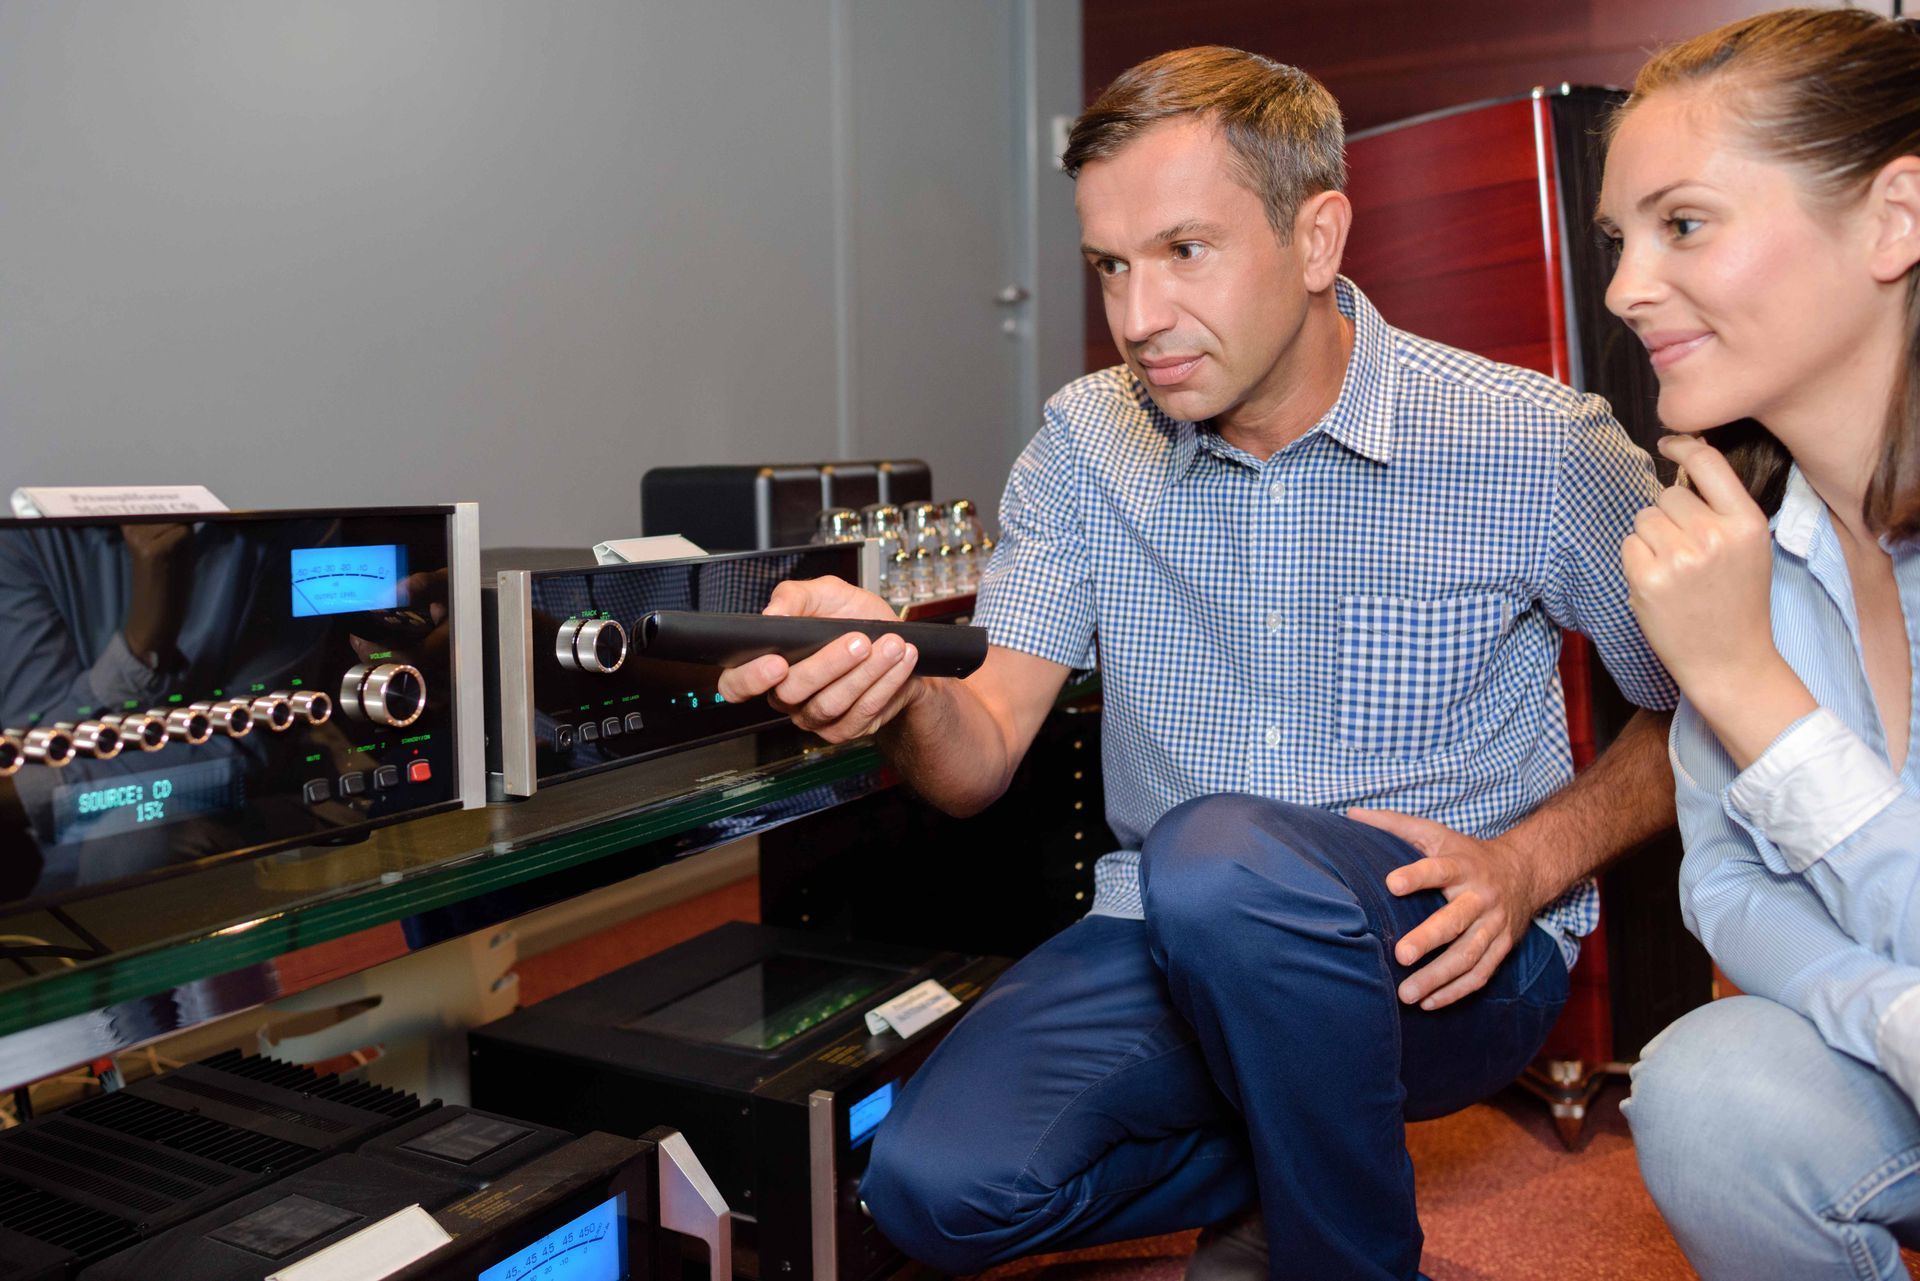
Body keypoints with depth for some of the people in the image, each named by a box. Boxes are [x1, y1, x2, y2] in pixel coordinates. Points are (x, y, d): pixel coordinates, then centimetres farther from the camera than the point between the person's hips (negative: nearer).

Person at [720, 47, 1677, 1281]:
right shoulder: (1088, 444, -1)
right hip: (1177, 945, 4)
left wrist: (1532, 862, -13)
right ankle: (1322, 1150, 8)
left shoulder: (1538, 450, -10)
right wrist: (900, 686, -29)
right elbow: (982, 759, -6)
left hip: (1443, 956, -3)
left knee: (1217, 859, -35)